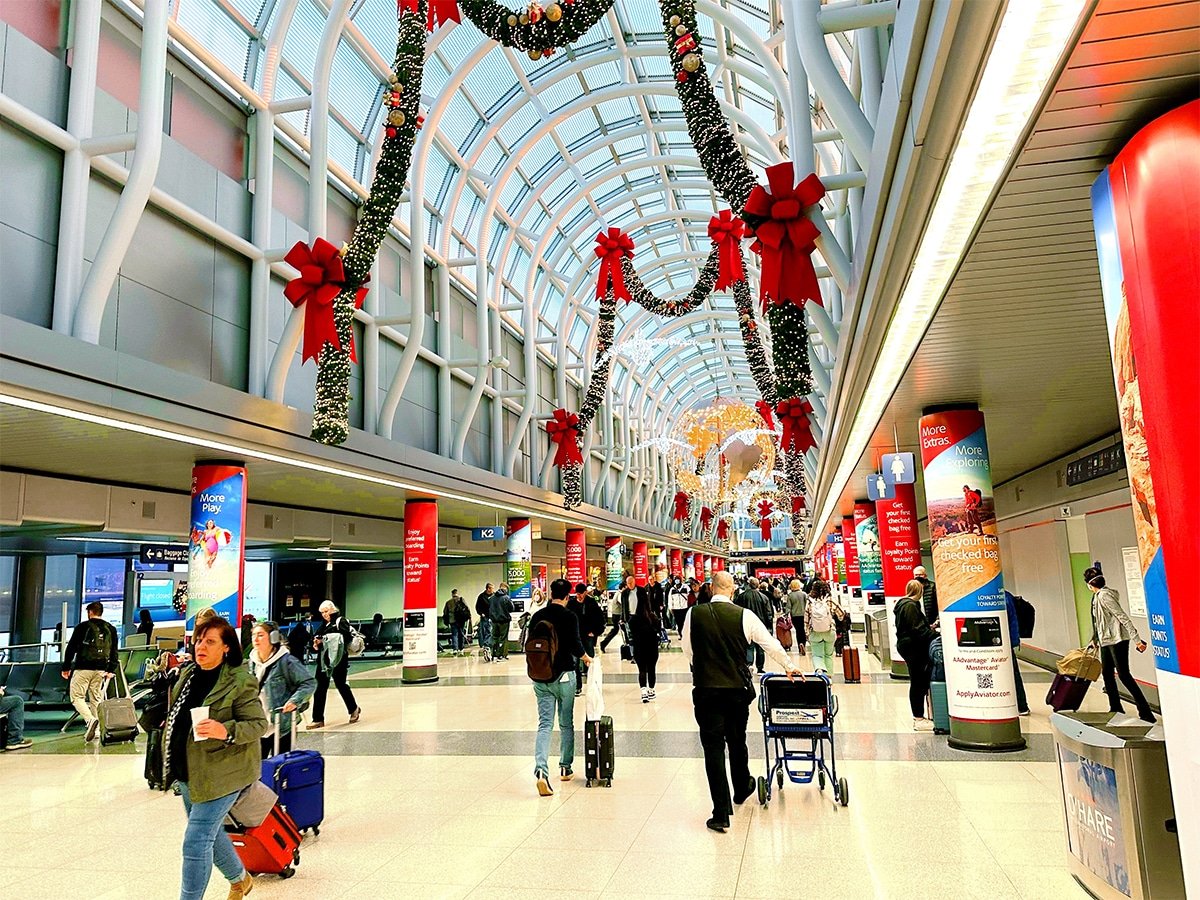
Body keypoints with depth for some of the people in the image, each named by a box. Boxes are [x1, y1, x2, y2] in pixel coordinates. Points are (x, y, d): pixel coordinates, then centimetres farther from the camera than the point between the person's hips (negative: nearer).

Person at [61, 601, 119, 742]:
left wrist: (66, 667, 5)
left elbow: (71, 648, -2)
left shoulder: (83, 626, -2)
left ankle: (90, 720, -20)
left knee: (76, 697, 2)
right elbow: (114, 652, 10)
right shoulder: (111, 629, 11)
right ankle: (96, 730, 6)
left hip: (83, 668, -4)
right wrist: (111, 670, 10)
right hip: (101, 670, 4)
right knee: (96, 699, 10)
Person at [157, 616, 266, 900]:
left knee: (196, 841, -8)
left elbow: (259, 724, -18)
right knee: (210, 833, 22)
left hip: (219, 774, -9)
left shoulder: (240, 682, -18)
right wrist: (171, 757, 22)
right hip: (188, 772, 9)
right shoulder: (186, 674, 6)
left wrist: (226, 731, -34)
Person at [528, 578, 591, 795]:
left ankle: (541, 769, -16)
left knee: (544, 724, 1)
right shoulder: (569, 617, -10)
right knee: (566, 724, 13)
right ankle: (565, 767, 24)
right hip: (563, 675, -3)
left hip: (540, 678, 3)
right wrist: (587, 659, 6)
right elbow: (575, 646, -14)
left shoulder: (537, 616, 3)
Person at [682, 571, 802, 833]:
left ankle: (721, 814, 1)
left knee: (713, 747, 2)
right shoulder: (744, 615, -6)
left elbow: (688, 651, 6)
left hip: (705, 689, -1)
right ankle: (741, 789, 45)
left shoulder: (694, 614, -5)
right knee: (737, 742, 22)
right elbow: (771, 644, 5)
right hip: (738, 687, 2)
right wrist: (788, 666, 23)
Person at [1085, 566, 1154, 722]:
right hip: (1106, 641, 10)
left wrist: (1136, 639, -24)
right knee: (1107, 674, 11)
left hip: (1117, 640, -10)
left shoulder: (1104, 596, -17)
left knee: (1124, 675, -9)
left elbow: (1123, 617, -21)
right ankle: (1116, 709, 20)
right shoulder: (1097, 597, 12)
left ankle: (1146, 713, -6)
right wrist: (1094, 640, 27)